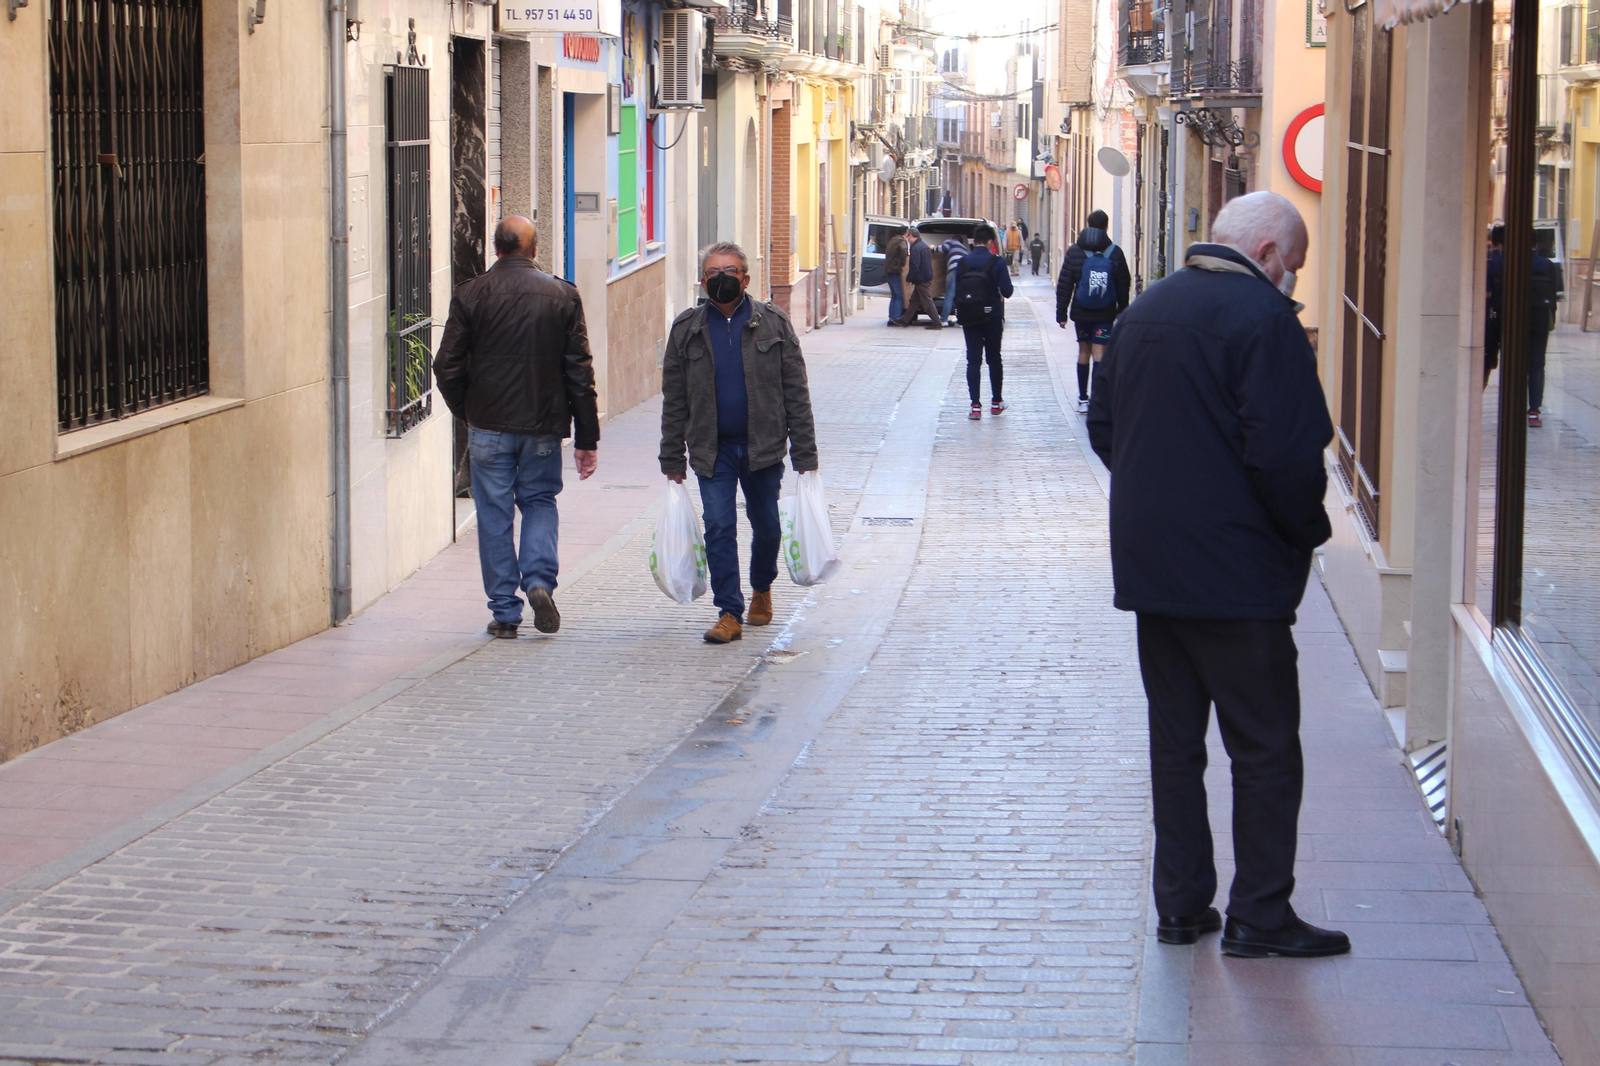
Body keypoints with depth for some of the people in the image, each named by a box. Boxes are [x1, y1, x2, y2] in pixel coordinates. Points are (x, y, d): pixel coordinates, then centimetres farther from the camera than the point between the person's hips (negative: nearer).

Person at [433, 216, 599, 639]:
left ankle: (505, 613, 8)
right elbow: (579, 371, 0)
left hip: (489, 426, -1)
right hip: (543, 426, 1)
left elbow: (447, 367, -3)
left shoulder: (470, 294, -5)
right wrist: (586, 437, 4)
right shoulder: (562, 295, -1)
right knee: (540, 501, 19)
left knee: (494, 515, 7)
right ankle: (540, 580, -3)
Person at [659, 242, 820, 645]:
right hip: (711, 450, 0)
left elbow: (796, 393, 0)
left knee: (765, 525, 11)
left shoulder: (772, 324, 0)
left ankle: (761, 589, 37)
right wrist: (672, 459, 4)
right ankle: (729, 613, -4)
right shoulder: (687, 330, 3)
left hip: (763, 446, 0)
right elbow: (674, 400, 7)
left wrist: (805, 454, -4)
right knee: (718, 528, -8)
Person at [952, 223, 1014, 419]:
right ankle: (996, 402, 23)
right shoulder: (996, 262, -10)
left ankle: (975, 406, -6)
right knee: (994, 359, 14)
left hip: (969, 318, 1)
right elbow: (1007, 291, -12)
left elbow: (955, 290, 1)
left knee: (973, 360, 2)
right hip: (992, 318, -1)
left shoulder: (963, 262, -1)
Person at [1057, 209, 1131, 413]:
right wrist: (1122, 310, 16)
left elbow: (1064, 286, -2)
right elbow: (1124, 286, 2)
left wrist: (1061, 313, 4)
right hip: (1105, 314, -1)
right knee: (1099, 354, -4)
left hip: (1081, 312, 1)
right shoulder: (1115, 253, -4)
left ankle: (1083, 399, 19)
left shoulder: (1074, 251, -2)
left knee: (1083, 352, 14)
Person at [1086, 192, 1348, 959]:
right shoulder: (1263, 318, -14)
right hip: (1237, 574, -7)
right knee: (1264, 748, 2)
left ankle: (1181, 905, 17)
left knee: (1175, 738, 13)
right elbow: (1284, 453, -21)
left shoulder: (1143, 313, 11)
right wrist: (1309, 530, -6)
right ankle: (1259, 916, 4)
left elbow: (1103, 428, 16)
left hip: (1149, 567, 7)